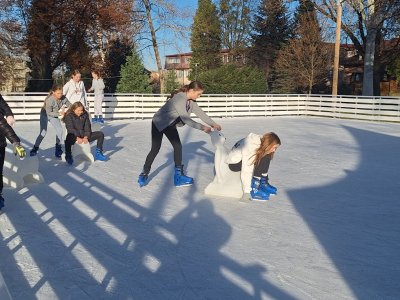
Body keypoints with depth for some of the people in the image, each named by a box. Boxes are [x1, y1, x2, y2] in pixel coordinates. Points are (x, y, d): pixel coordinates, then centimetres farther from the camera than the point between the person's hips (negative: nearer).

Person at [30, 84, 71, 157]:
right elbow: (49, 113, -30)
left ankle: (58, 149, 8)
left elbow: (70, 105, -9)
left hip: (54, 116, 4)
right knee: (43, 133, -10)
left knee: (60, 130, -9)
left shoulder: (63, 98, -22)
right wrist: (59, 114, -36)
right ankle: (35, 149, 8)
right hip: (45, 115, -4)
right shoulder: (50, 100, -35)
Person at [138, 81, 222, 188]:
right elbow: (186, 119, -36)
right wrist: (202, 127, -33)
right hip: (159, 123, -8)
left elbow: (200, 113, -7)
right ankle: (144, 174, 9)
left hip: (170, 125, 8)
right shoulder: (179, 99, -32)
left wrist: (213, 124, -20)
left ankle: (178, 175, 6)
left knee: (178, 146, 1)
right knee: (155, 149, -6)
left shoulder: (191, 101, -6)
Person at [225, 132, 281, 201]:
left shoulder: (262, 143, -14)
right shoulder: (250, 147, -35)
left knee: (267, 157, -11)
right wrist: (247, 192, -34)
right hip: (234, 163, -8)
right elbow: (246, 172, -36)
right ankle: (254, 190, -22)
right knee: (261, 161, -26)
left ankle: (263, 183, -2)